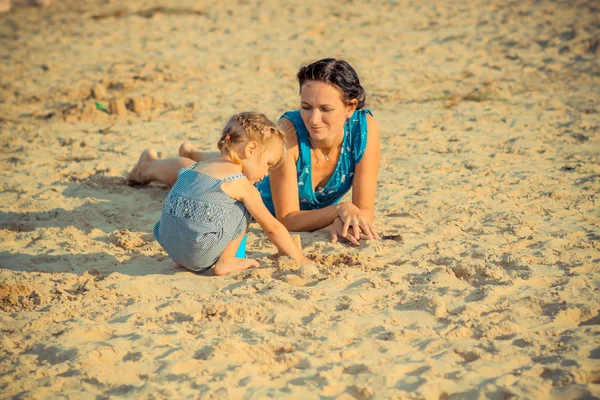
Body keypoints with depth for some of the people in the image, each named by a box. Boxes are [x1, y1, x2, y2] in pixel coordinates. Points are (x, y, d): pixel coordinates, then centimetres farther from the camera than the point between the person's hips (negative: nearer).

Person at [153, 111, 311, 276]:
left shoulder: (198, 166, 17)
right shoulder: (241, 184, -4)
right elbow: (273, 228, 2)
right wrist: (300, 259, 13)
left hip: (168, 243, 7)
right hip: (199, 256, -7)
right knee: (244, 208, 5)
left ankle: (182, 261, 22)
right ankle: (225, 262, 6)